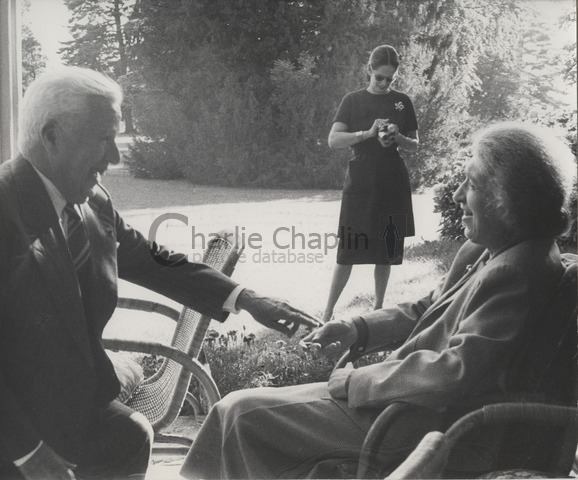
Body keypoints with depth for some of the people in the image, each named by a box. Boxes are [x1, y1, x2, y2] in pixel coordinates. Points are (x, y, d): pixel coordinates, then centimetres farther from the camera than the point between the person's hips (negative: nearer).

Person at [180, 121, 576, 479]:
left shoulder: (517, 273, -24)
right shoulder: (484, 253, 9)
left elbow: (454, 373, -29)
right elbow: (425, 310, 18)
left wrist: (354, 381, -18)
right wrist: (357, 330, 2)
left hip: (439, 428, -10)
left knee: (243, 413, -6)